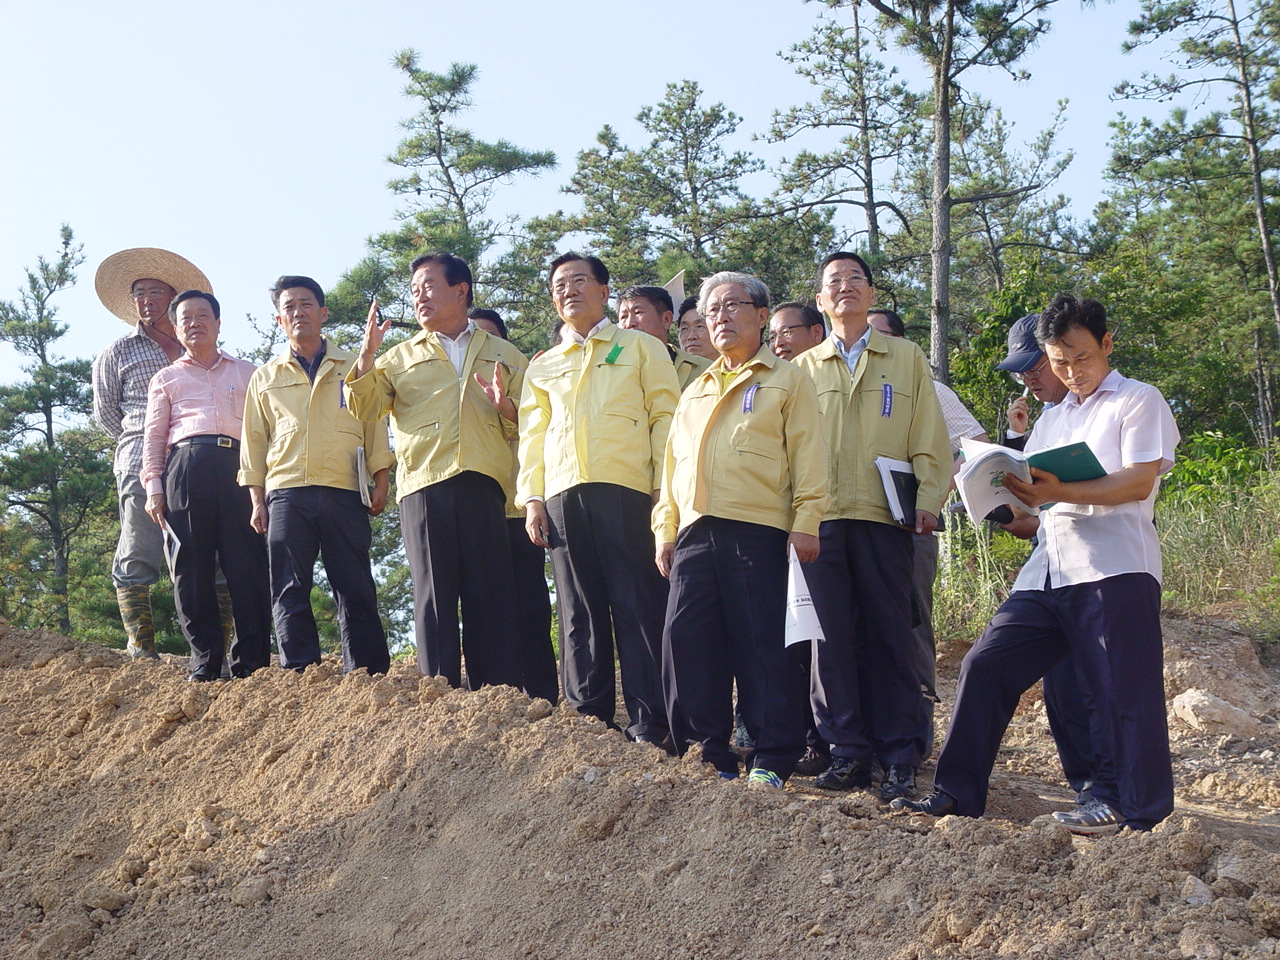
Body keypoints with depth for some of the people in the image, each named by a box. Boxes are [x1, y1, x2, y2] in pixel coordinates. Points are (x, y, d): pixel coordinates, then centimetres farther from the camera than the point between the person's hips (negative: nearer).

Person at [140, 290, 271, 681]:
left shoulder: (247, 374, 23)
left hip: (238, 466, -1)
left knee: (247, 564, -9)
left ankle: (251, 659, -7)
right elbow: (153, 435, 16)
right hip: (186, 467, 1)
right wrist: (153, 487, 3)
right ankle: (204, 660, 0)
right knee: (192, 565, -4)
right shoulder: (167, 379, 24)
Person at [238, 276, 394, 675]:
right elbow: (253, 441, 16)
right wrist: (257, 500, 7)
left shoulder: (354, 367, 14)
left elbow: (374, 426, 12)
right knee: (289, 593, -3)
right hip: (286, 494, 1)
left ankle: (369, 679, 0)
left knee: (355, 590, -3)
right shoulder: (265, 377, 17)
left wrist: (380, 484, 3)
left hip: (345, 493, -1)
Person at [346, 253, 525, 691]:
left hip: (484, 483, 0)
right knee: (434, 596, -4)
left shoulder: (505, 355, 21)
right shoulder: (401, 356, 23)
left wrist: (505, 406, -5)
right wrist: (367, 355, -3)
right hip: (424, 483, 1)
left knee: (491, 596, -6)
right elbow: (365, 409, 10)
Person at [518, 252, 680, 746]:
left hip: (625, 489, -3)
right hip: (563, 496, 3)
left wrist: (665, 489, -5)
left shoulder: (641, 348, 14)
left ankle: (649, 728, -6)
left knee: (638, 610, -7)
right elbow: (533, 435, 19)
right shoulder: (542, 366, 24)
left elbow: (665, 418, 6)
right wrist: (531, 497, 5)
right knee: (579, 614, 1)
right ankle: (588, 722, 4)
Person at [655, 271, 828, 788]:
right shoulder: (695, 391, 25)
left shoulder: (787, 381, 8)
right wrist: (665, 529, 14)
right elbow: (673, 462, 24)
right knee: (687, 644, 0)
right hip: (696, 532, 6)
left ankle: (772, 759, 2)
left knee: (763, 645, -5)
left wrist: (805, 522, -11)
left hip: (758, 532, -5)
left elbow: (807, 456, -1)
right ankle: (708, 755, 10)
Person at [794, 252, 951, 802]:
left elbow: (928, 438, 10)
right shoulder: (804, 369, 19)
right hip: (821, 517, 2)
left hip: (884, 516, -1)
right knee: (832, 636, -3)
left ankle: (899, 760, 1)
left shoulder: (906, 360, 15)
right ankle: (847, 752, 4)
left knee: (889, 636, -4)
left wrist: (928, 500, -4)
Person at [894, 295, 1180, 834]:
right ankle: (958, 793, 5)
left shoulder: (1138, 401, 6)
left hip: (1114, 567, -7)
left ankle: (1130, 804, 3)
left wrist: (1060, 492, -22)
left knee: (1118, 687, -8)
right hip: (1047, 570, 7)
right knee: (985, 665, 0)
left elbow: (1139, 482, -9)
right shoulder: (1051, 420, 27)